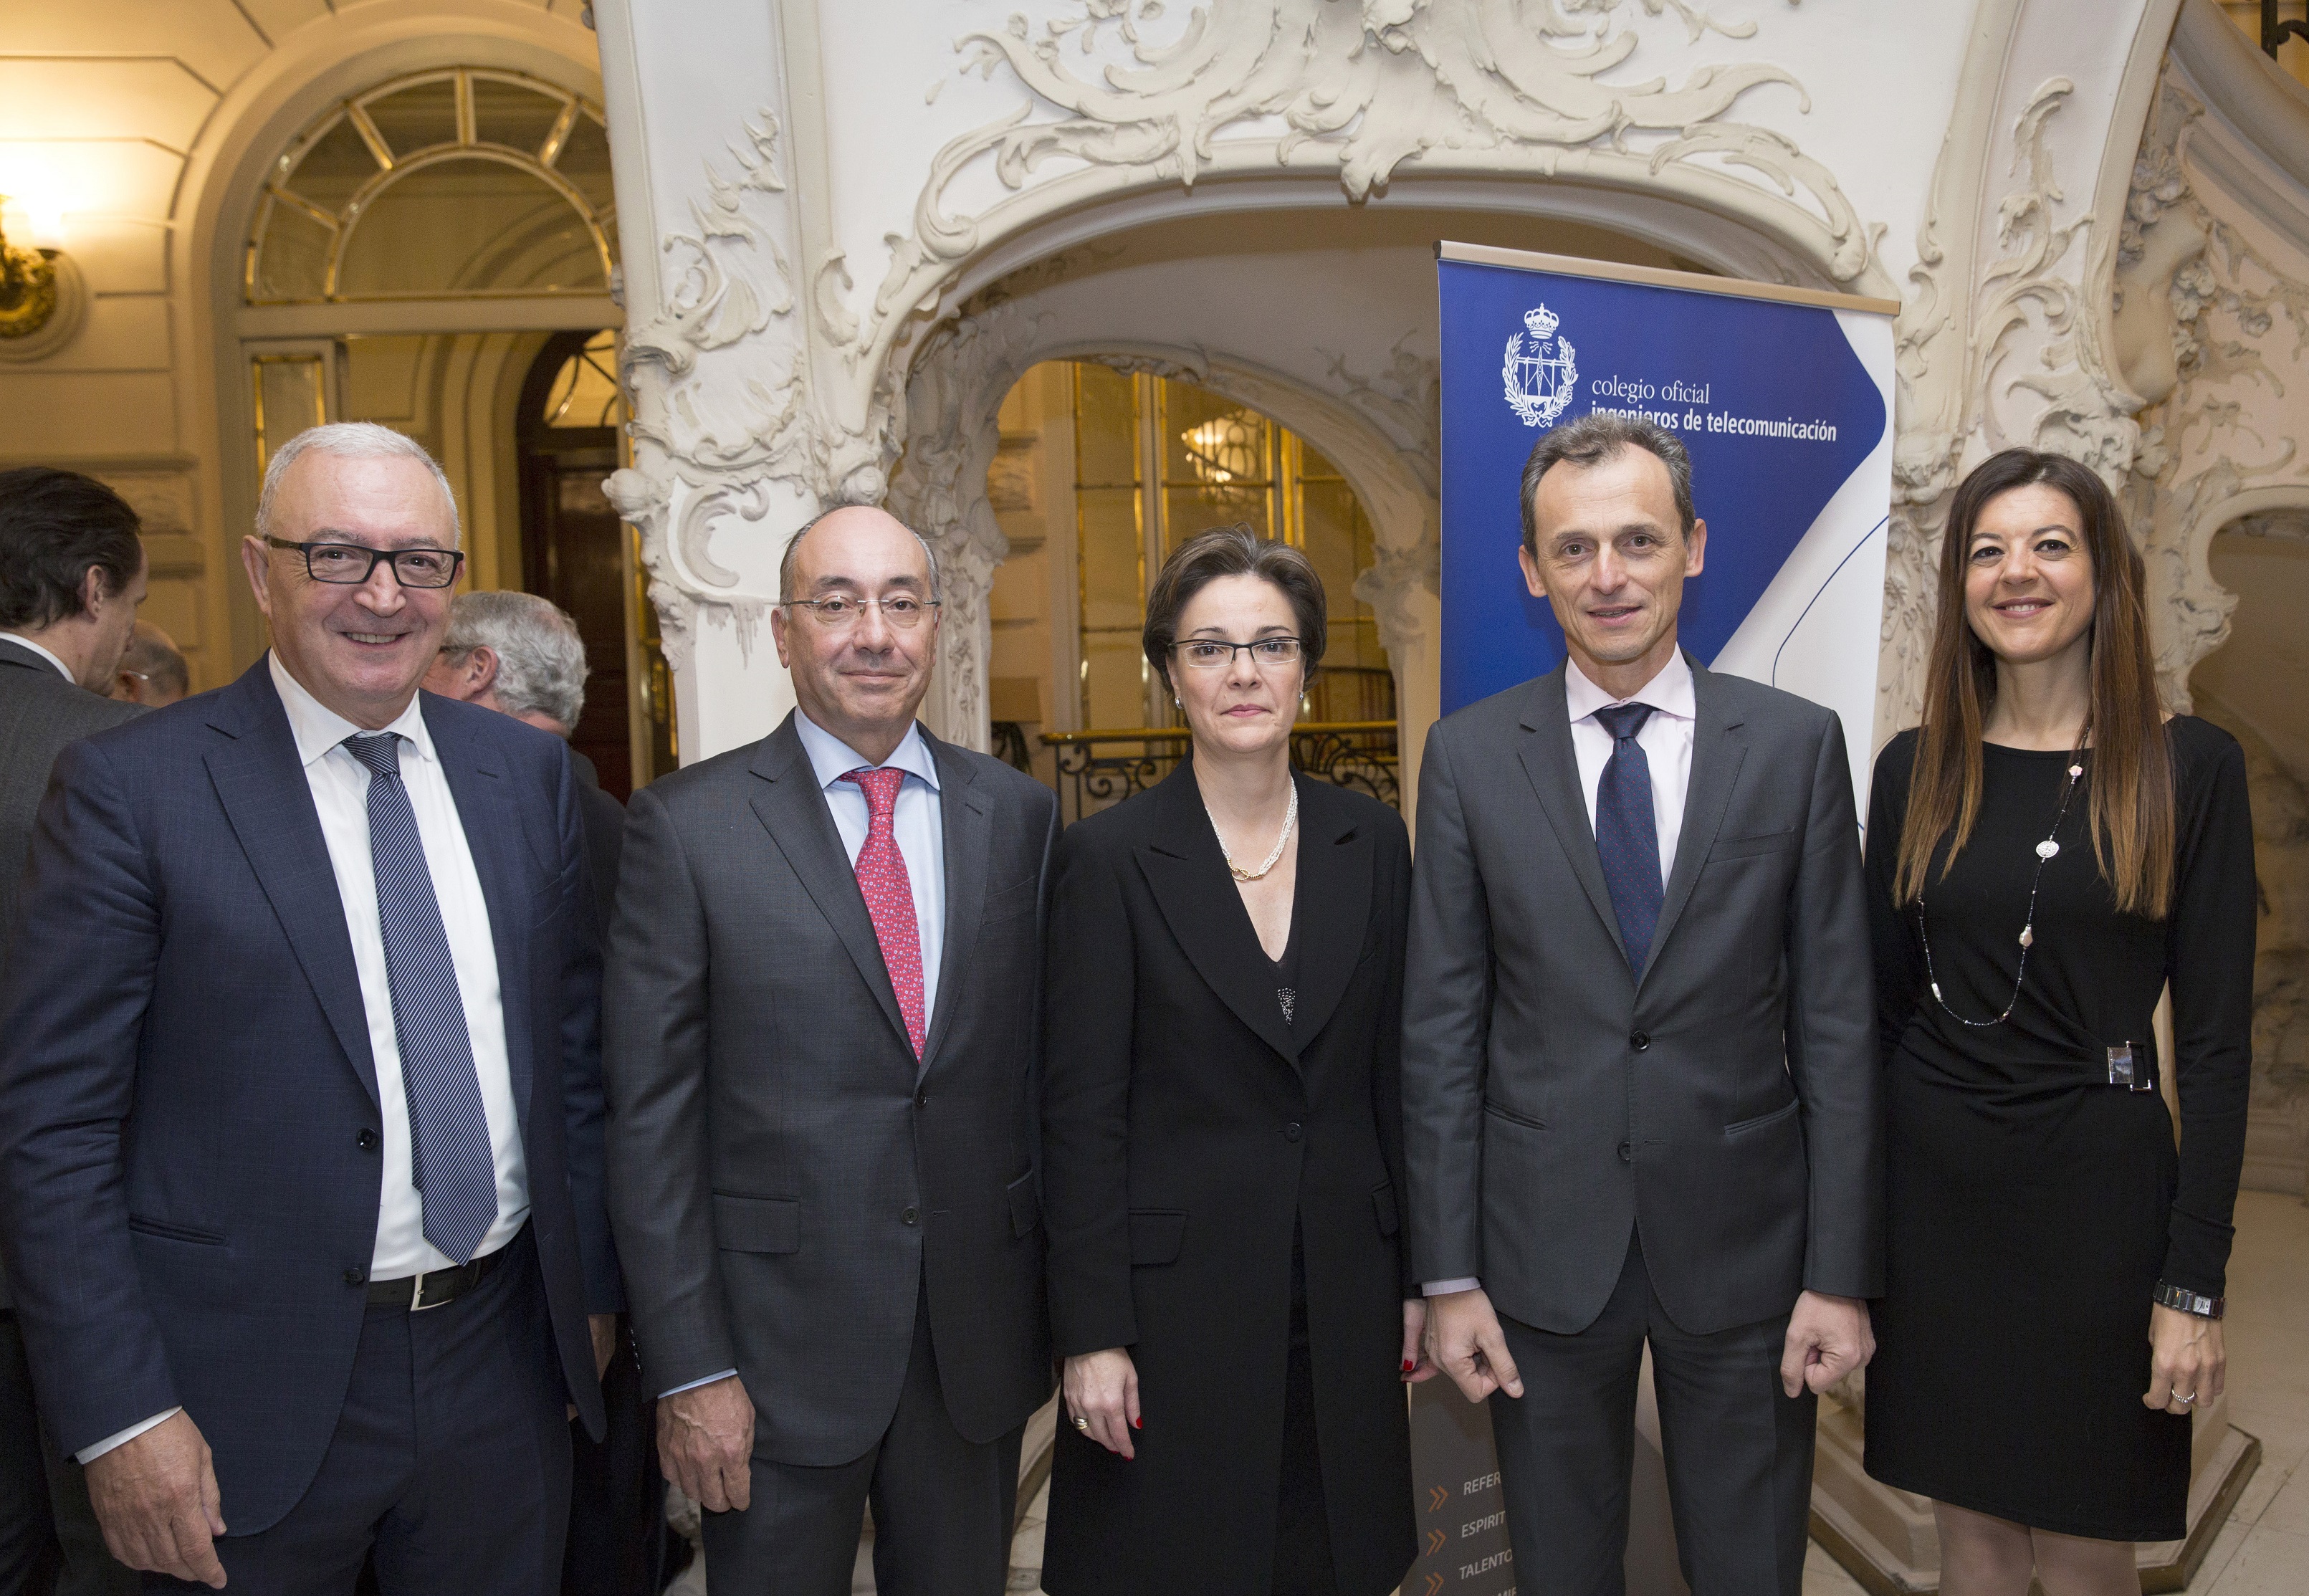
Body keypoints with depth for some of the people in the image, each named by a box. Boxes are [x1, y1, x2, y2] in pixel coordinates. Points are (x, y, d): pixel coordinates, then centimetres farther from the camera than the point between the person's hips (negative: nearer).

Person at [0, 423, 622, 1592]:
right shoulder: (130, 785, -9)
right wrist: (119, 1417, -12)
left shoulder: (527, 772, 3)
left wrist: (589, 1286, 9)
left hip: (503, 1363, 4)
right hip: (259, 1400, -3)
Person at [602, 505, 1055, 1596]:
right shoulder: (685, 827, -7)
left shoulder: (1021, 816, 2)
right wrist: (687, 1370, -9)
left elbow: (1048, 1067, 5)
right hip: (780, 1345, -2)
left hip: (980, 1335, 3)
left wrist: (1066, 1294, 5)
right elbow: (650, 1117, -7)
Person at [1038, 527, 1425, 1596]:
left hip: (1344, 1297, 4)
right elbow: (1081, 1113, -9)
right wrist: (1092, 1335, -10)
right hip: (1175, 1296, -3)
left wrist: (1417, 1276, 8)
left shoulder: (1371, 842, 3)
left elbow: (1395, 1080, 7)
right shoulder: (1110, 857, -9)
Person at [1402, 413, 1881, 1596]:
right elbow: (1441, 1028, -2)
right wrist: (1448, 1274, -3)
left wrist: (1842, 1273, -3)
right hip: (1542, 1245, 0)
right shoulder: (1469, 756, -2)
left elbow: (1836, 1021, -1)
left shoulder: (1797, 745, -2)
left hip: (1743, 1240, 0)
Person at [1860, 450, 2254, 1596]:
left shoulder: (2190, 767, -5)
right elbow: (1880, 1004, 7)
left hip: (2097, 1189, -2)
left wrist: (2194, 1283, -9)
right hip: (1929, 1188, 2)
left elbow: (2215, 1038, -6)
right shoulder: (1915, 770, 2)